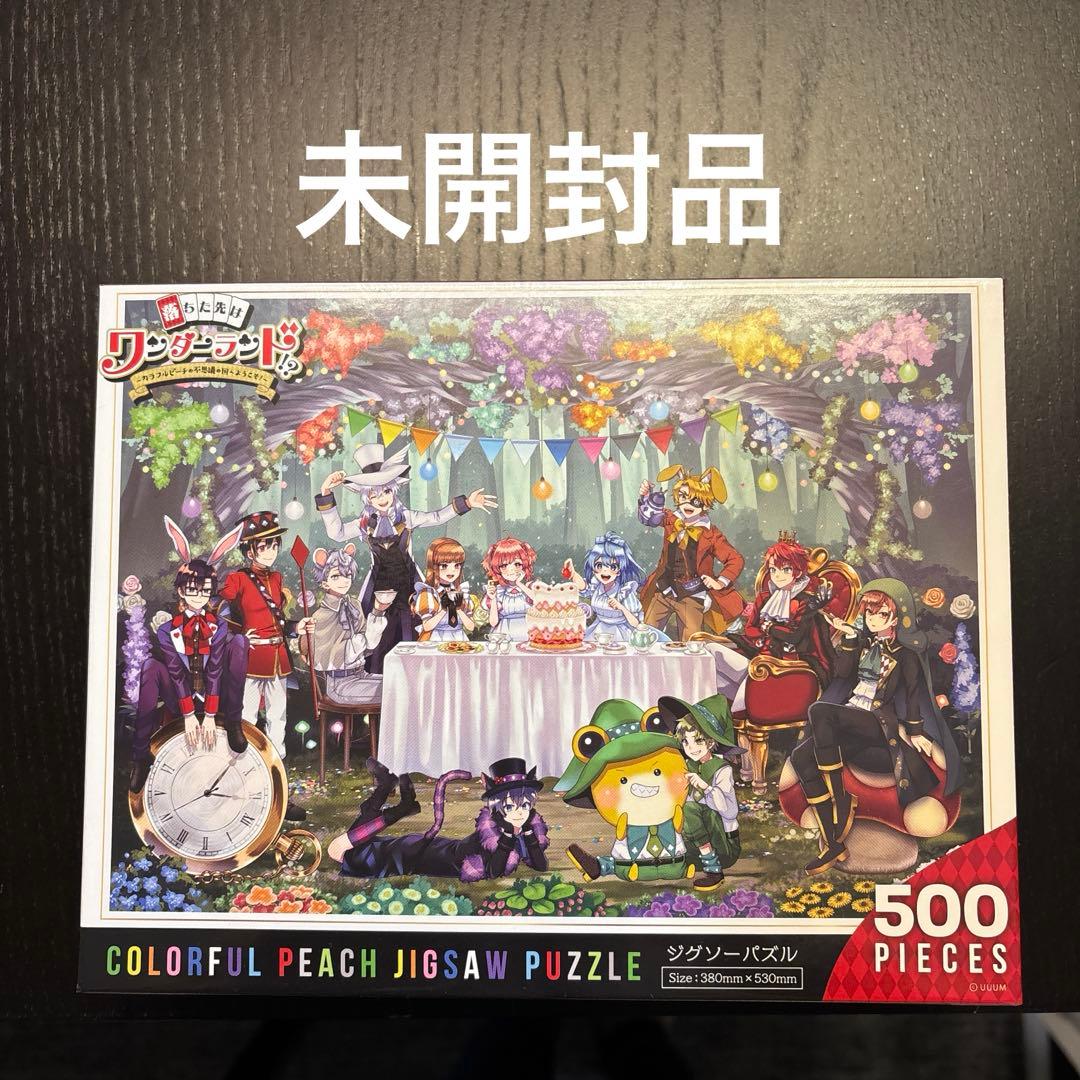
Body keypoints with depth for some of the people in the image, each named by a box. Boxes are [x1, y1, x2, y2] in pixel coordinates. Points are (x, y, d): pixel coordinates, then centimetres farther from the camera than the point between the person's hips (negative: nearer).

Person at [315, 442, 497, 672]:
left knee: (409, 634, -1)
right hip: (379, 588, 1)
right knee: (378, 638, 0)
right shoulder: (365, 523, 4)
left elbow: (436, 517, 2)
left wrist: (465, 503, -7)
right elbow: (336, 532, 0)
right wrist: (326, 497, -6)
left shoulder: (406, 517, 1)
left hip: (407, 584, -1)